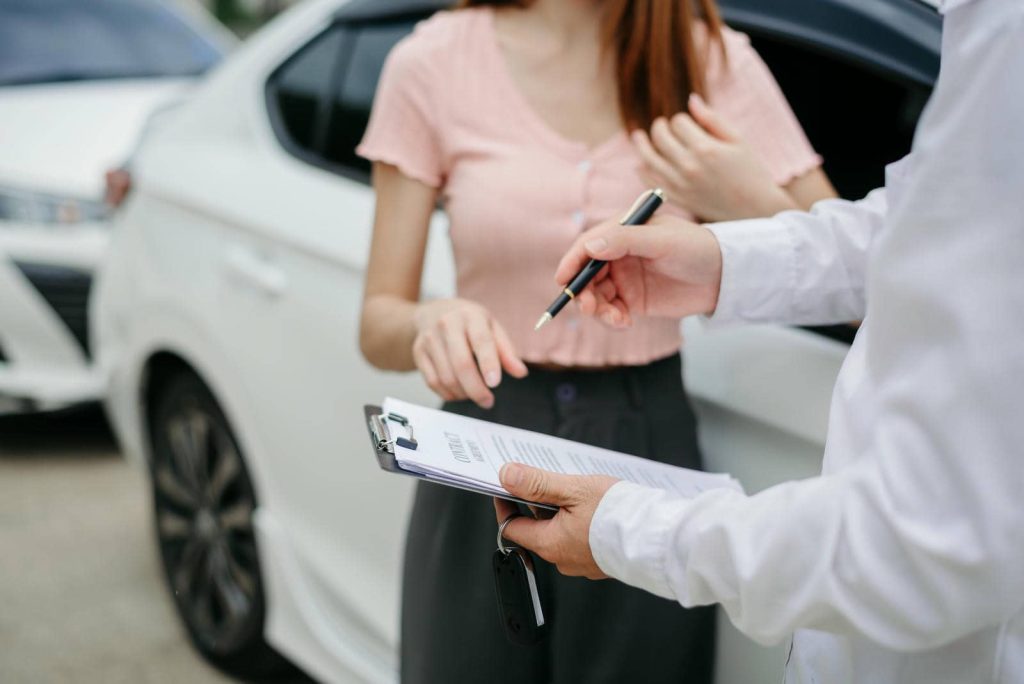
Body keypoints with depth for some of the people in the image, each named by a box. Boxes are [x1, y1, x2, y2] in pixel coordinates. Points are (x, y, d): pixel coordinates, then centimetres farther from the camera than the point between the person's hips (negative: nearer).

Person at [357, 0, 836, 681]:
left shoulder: (716, 61, -3)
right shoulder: (434, 63, -5)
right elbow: (378, 325, -4)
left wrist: (752, 205, -19)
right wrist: (432, 324, -25)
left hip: (648, 443, 1)